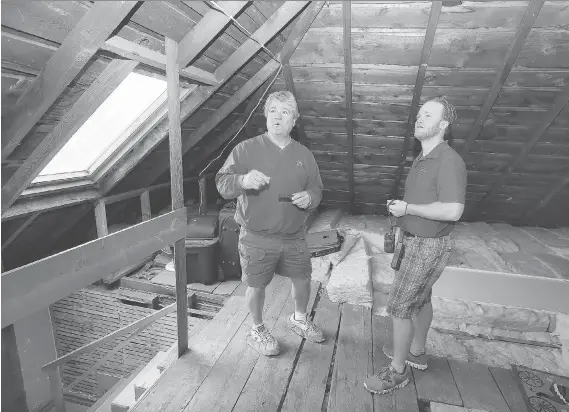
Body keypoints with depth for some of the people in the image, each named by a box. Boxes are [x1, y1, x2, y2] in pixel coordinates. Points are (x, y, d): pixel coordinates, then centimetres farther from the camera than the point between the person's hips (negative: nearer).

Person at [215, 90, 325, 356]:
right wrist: (243, 180, -32)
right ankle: (257, 330, 37)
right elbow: (222, 184, -10)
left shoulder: (304, 155, 6)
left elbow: (317, 190, 12)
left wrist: (309, 197, -12)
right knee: (256, 285, 10)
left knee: (303, 279, 17)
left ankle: (299, 319, 47)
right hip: (256, 237, -3)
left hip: (294, 237, 4)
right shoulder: (246, 149, -6)